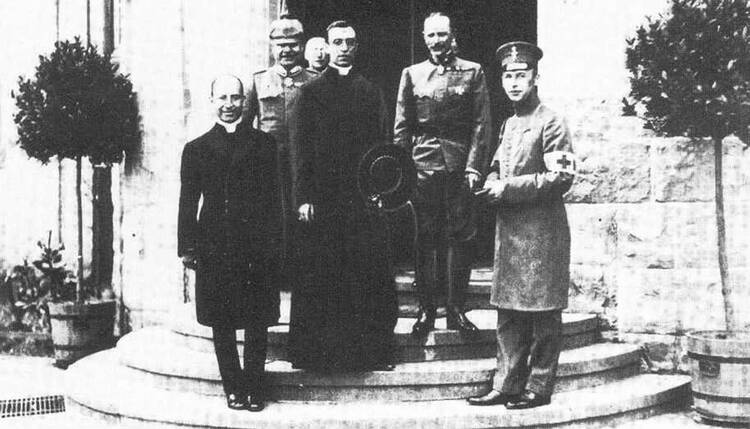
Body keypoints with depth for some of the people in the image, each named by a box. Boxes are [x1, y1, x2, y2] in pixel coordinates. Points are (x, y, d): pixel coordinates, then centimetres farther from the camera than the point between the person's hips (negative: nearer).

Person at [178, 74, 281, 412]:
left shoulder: (263, 144, 8)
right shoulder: (196, 149, 10)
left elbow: (273, 196, 3)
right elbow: (188, 202, 7)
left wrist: (273, 241, -6)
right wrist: (187, 247, -1)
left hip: (256, 247, -1)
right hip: (214, 248, 1)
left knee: (257, 323, 3)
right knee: (221, 323, 5)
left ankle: (254, 387, 13)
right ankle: (233, 387, 16)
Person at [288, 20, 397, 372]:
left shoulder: (370, 91, 12)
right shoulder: (312, 92, 7)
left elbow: (381, 144, 9)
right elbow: (303, 147, 2)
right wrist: (304, 196, -6)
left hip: (365, 194, 1)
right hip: (322, 198, -1)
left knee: (368, 274, 2)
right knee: (321, 275, 0)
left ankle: (370, 349, 11)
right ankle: (320, 352, 8)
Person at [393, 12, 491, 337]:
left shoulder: (472, 72, 7)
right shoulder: (412, 74, 11)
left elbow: (481, 123, 2)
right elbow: (401, 127, 9)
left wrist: (474, 165, -7)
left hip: (460, 164, -1)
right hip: (422, 164, 1)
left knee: (460, 236, 0)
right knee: (424, 237, 1)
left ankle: (456, 309, 8)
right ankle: (426, 309, 8)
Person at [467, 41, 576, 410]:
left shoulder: (550, 122, -8)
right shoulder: (509, 124, 16)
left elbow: (562, 176, -15)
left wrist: (509, 188, -16)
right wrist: (492, 186, 1)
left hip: (542, 231, -8)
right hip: (508, 231, 8)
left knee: (543, 313, 1)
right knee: (508, 312, 10)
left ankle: (539, 388, 9)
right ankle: (508, 384, 18)